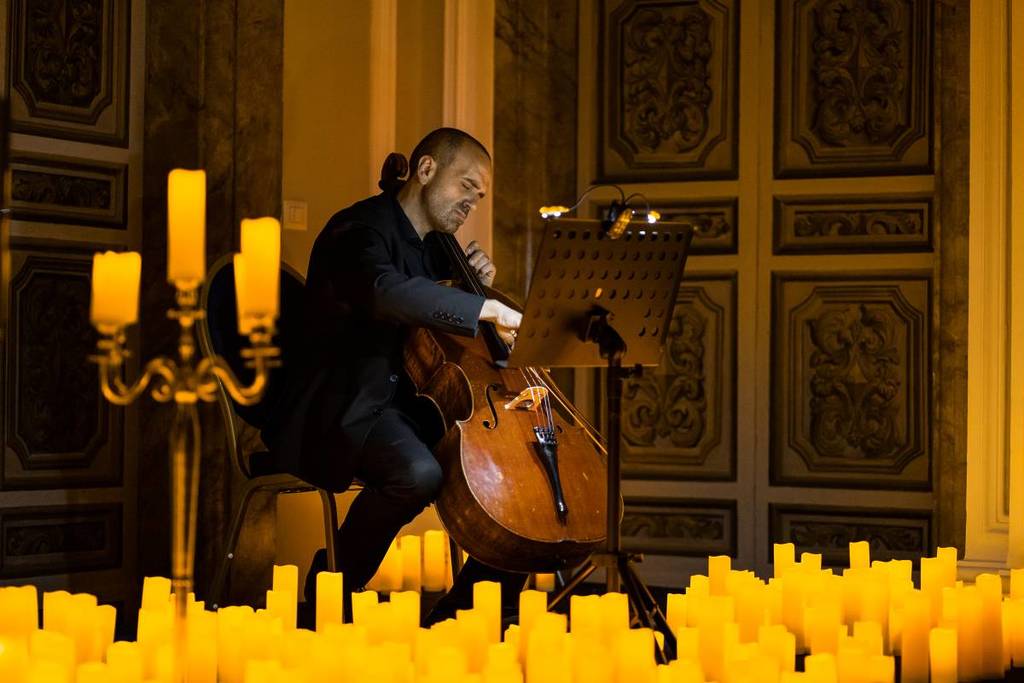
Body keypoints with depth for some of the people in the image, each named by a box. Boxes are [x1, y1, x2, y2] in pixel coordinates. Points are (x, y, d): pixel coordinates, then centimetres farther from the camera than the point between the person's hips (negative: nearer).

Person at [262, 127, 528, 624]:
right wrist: (485, 309, -38)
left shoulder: (432, 246, 17)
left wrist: (477, 280, 7)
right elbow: (383, 290, -36)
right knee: (418, 471, -38)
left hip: (408, 405, 9)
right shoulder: (362, 229, -12)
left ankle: (461, 618, 6)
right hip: (344, 410, -9)